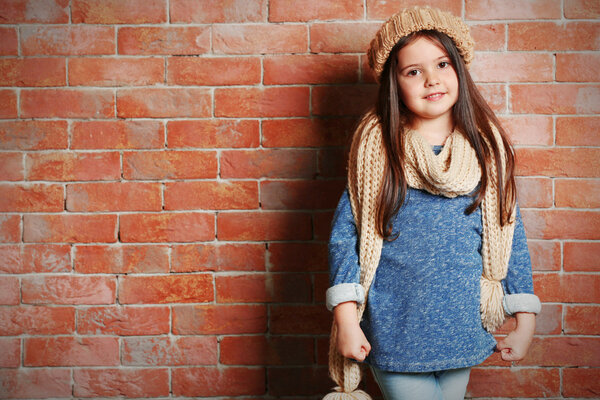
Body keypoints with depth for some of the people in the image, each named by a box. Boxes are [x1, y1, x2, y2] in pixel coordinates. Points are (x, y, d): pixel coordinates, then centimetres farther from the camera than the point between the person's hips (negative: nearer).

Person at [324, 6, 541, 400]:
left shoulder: (487, 147, 0)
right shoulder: (376, 147, -6)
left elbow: (510, 234, 3)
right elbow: (345, 233, -6)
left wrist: (526, 322, 2)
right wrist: (346, 319, -11)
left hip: (462, 333, 3)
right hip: (395, 332, -2)